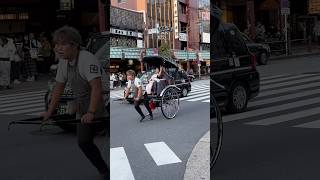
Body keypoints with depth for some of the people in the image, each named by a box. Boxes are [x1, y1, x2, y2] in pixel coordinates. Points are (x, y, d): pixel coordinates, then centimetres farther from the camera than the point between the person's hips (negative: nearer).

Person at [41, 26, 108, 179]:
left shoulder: (87, 60, -24)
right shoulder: (64, 62, 4)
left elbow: (97, 88, -32)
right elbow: (59, 87, 13)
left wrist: (91, 113, -38)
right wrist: (49, 112, 11)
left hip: (101, 110, -8)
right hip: (83, 111, 8)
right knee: (83, 142, 5)